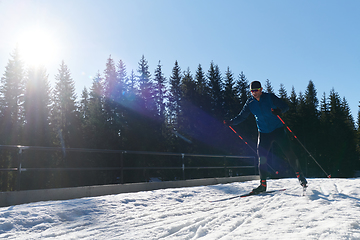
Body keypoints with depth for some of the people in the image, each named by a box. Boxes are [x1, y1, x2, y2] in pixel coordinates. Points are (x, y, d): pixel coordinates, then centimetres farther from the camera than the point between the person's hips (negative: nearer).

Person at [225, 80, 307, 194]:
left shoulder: (270, 97, -8)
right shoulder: (250, 103, 1)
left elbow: (285, 106, -9)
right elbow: (241, 116, 3)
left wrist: (279, 110, -32)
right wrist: (231, 122, -15)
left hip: (277, 129, -2)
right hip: (263, 133, 3)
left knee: (289, 152, -6)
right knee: (261, 156, -5)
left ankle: (299, 175, 13)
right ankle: (263, 184, 2)